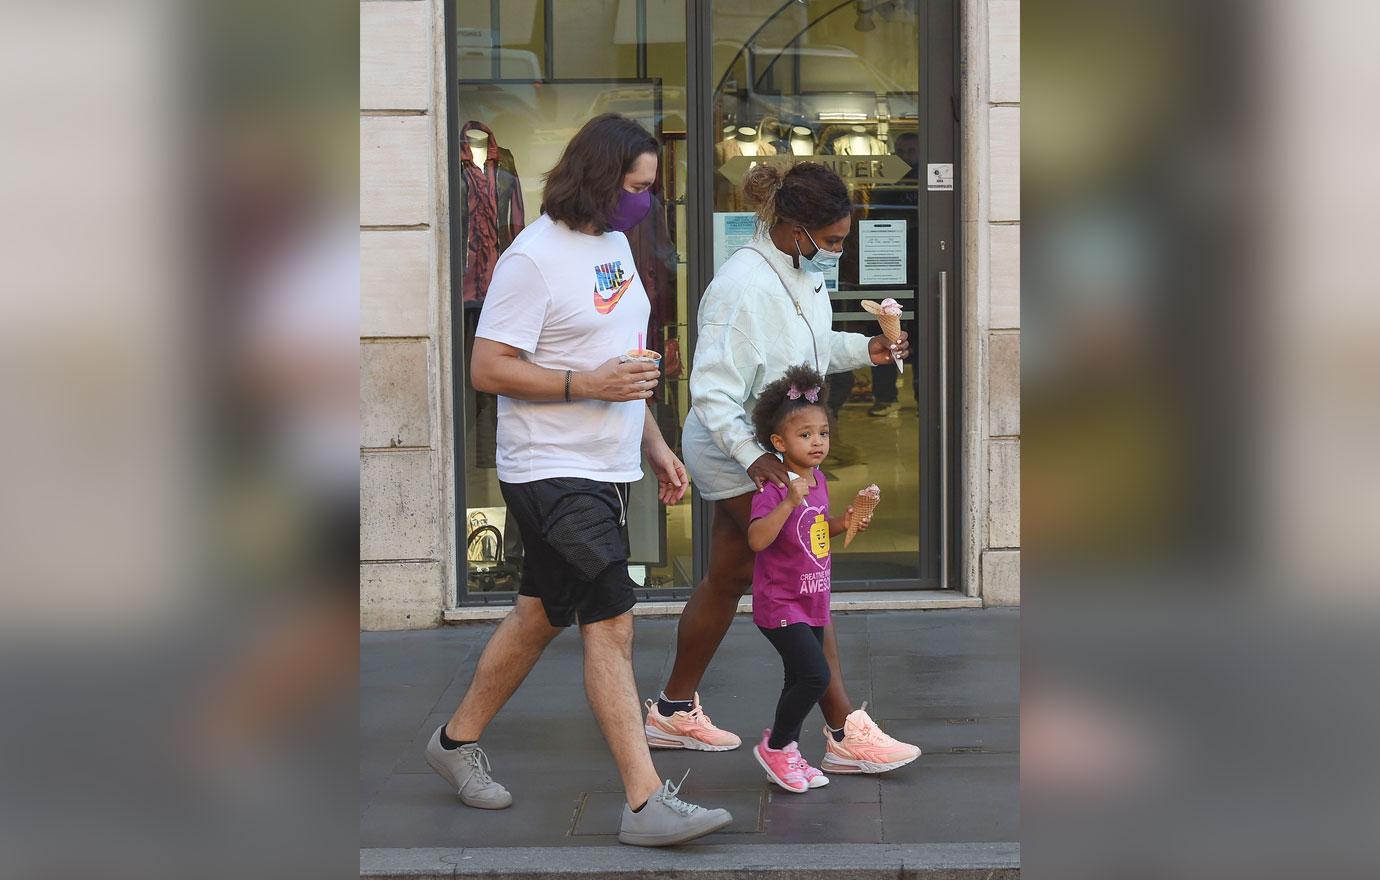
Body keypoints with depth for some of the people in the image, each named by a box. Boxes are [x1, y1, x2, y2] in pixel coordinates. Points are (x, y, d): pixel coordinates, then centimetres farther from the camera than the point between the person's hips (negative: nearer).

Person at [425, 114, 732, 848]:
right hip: (551, 474, -9)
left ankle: (457, 740, 34)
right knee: (611, 625, -11)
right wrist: (588, 385, -23)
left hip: (603, 471, 9)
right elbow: (486, 369, -17)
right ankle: (646, 804, -8)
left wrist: (655, 445, 18)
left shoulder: (614, 243, 13)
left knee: (542, 615, 17)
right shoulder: (533, 258, -16)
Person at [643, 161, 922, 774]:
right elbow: (711, 390, -26)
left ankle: (673, 712, 30)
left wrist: (862, 350, 3)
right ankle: (846, 735, 1)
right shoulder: (745, 288, -27)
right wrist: (752, 457, -32)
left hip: (764, 448, 10)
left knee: (728, 579, 16)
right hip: (736, 454, -10)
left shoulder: (801, 270, 2)